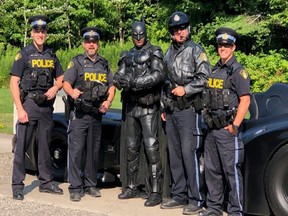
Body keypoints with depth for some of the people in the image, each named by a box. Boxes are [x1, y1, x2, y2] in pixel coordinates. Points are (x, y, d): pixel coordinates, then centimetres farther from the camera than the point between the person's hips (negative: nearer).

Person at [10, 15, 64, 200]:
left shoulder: (52, 55, 12)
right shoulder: (24, 54, -2)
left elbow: (60, 79, 21)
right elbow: (14, 83, -7)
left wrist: (55, 88, -3)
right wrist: (20, 109, -14)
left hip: (47, 106, 5)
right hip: (29, 103, -5)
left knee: (45, 146, 12)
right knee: (22, 146, -5)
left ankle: (46, 182, 22)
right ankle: (17, 185, 1)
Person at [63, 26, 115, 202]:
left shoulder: (104, 64, 16)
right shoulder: (77, 62, 3)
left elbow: (112, 86, 15)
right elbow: (66, 83, -6)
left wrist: (108, 101, -5)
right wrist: (72, 92, -29)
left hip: (97, 114, 4)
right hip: (79, 113, -4)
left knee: (93, 151, 10)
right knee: (76, 150, -8)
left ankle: (90, 185, 20)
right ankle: (75, 188, -4)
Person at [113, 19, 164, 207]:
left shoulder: (154, 52, -1)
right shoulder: (127, 55, 17)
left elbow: (157, 75, -16)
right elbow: (118, 76, 7)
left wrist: (133, 82, -21)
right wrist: (121, 80, -18)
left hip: (148, 108, -6)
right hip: (131, 106, 6)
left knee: (151, 148, -10)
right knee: (131, 148, 12)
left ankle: (156, 192, -6)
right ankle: (132, 187, 23)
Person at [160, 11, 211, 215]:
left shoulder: (196, 50, -3)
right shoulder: (169, 53, 18)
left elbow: (205, 77, -11)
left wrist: (186, 89, -18)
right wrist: (163, 107, 20)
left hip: (188, 110, -7)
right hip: (171, 111, 7)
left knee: (189, 154, -10)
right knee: (175, 154, 9)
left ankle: (196, 199, -4)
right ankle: (179, 196, 18)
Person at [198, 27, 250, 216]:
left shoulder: (238, 71, -7)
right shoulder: (215, 70, 17)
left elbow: (245, 100, -14)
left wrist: (234, 126, -18)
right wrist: (208, 119, 14)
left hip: (227, 130, -8)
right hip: (212, 129, 8)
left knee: (232, 170, -4)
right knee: (212, 170, 13)